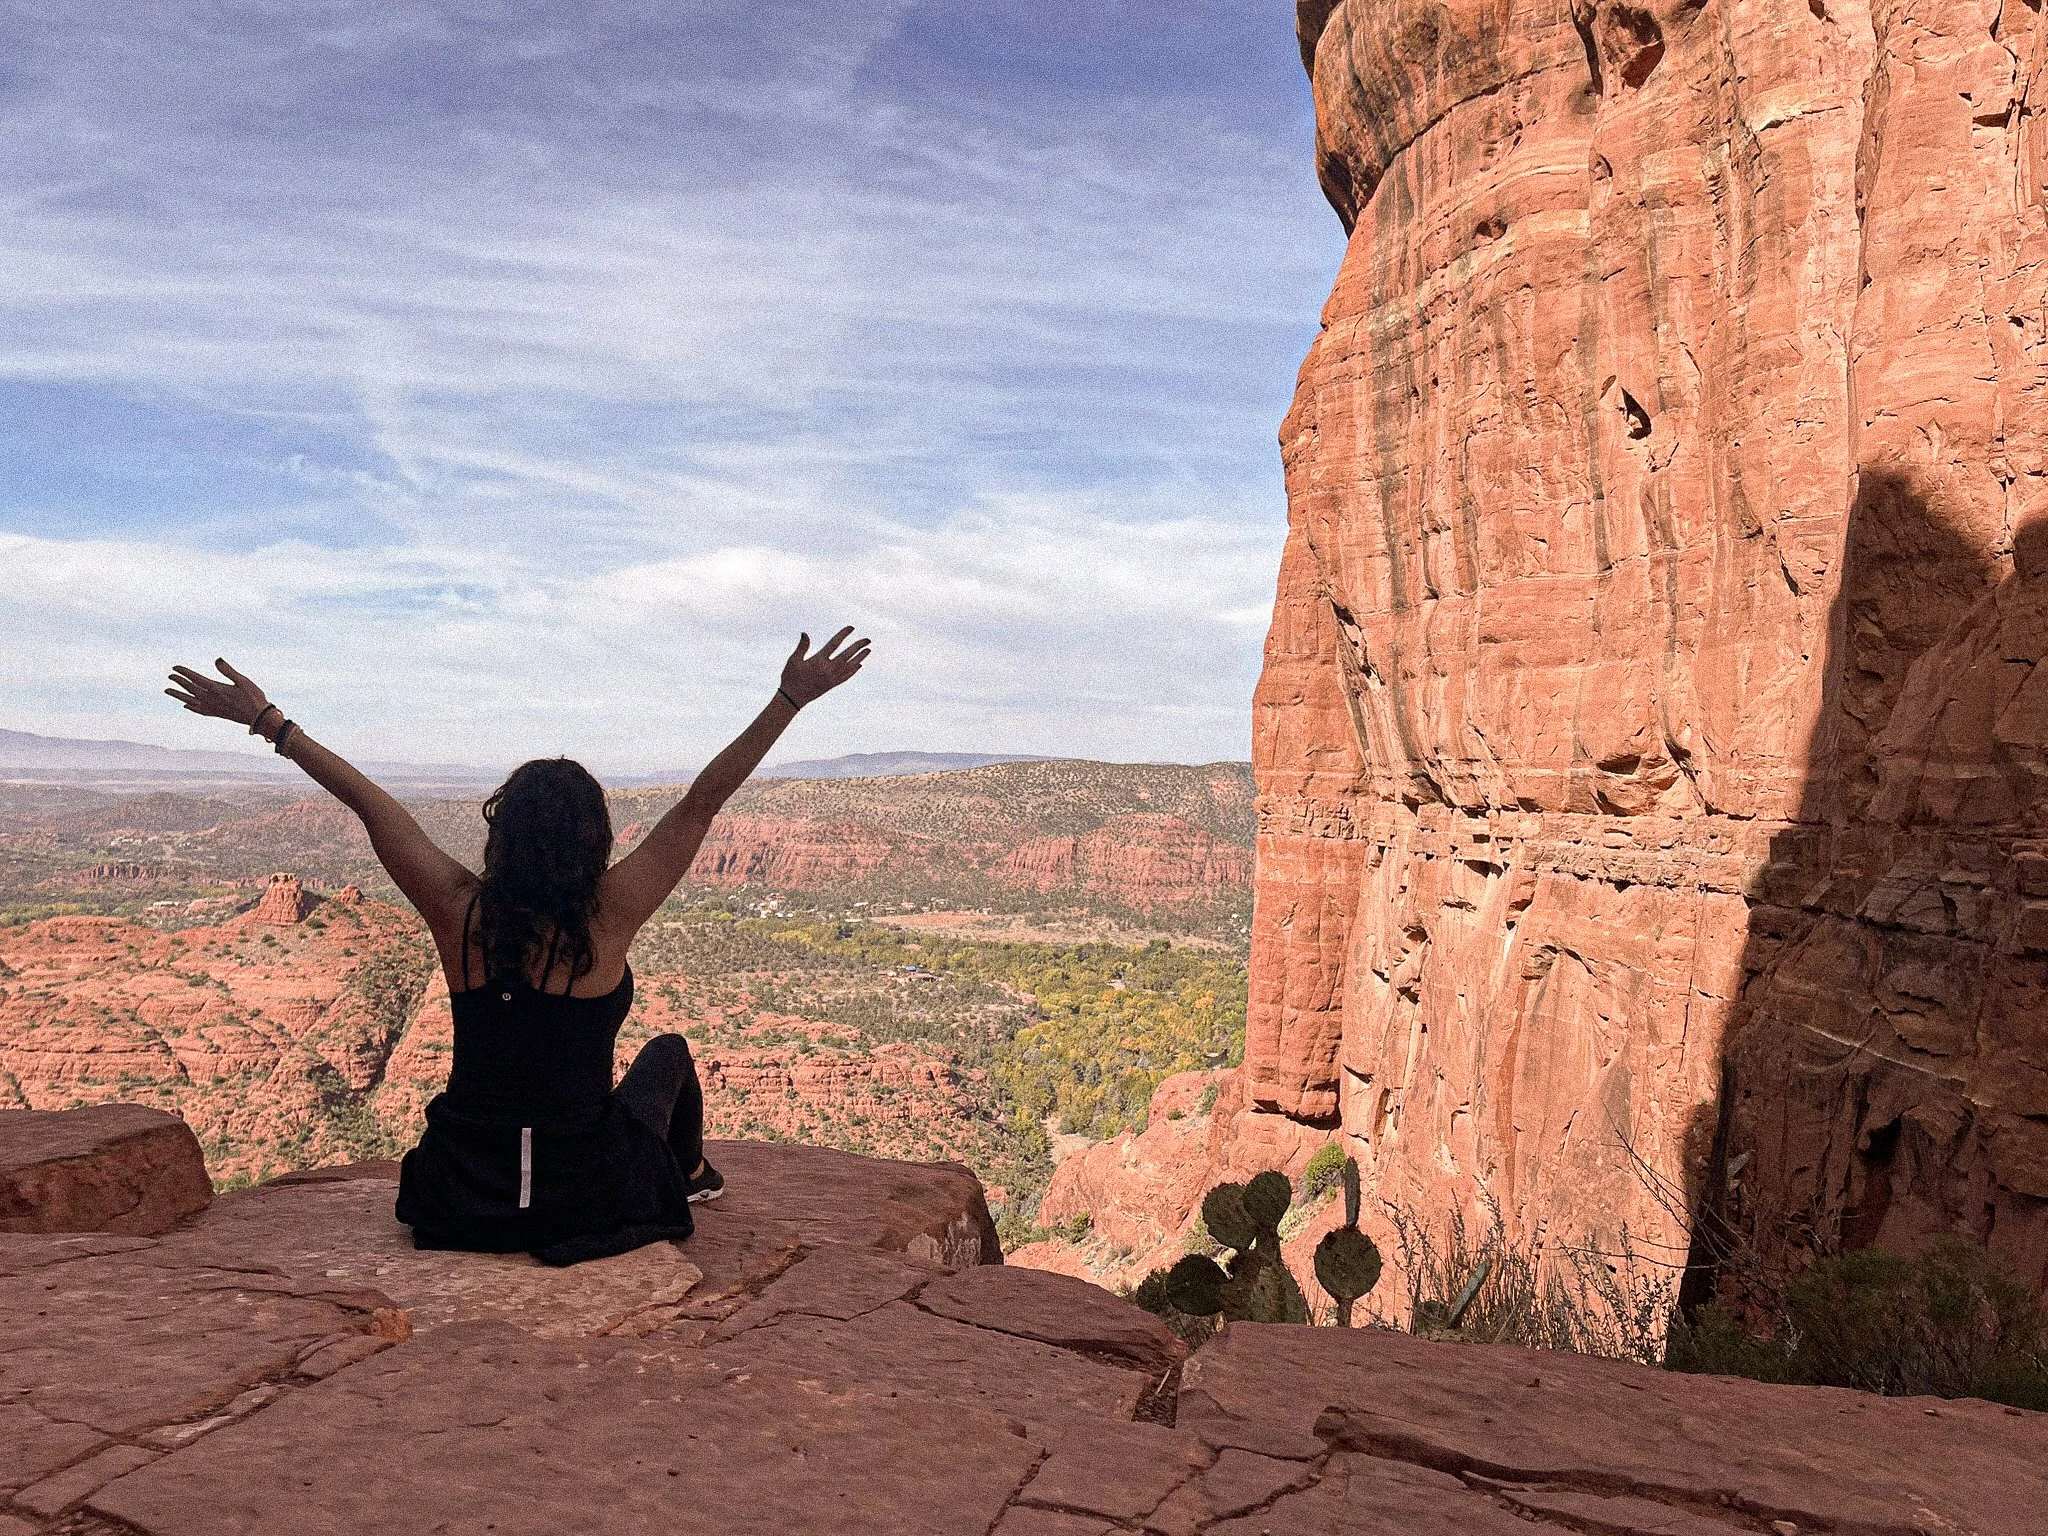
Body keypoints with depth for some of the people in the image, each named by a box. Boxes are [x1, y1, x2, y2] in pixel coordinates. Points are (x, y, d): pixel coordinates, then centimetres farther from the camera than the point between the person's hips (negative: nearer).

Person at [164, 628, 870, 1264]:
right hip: (590, 1202, -2)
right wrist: (790, 699, -15)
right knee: (668, 1052, 29)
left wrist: (265, 719, 6)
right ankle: (690, 1176, 51)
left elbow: (368, 801, -4)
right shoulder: (610, 916, -19)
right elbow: (703, 799, -18)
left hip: (464, 1199, 3)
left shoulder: (460, 912, -12)